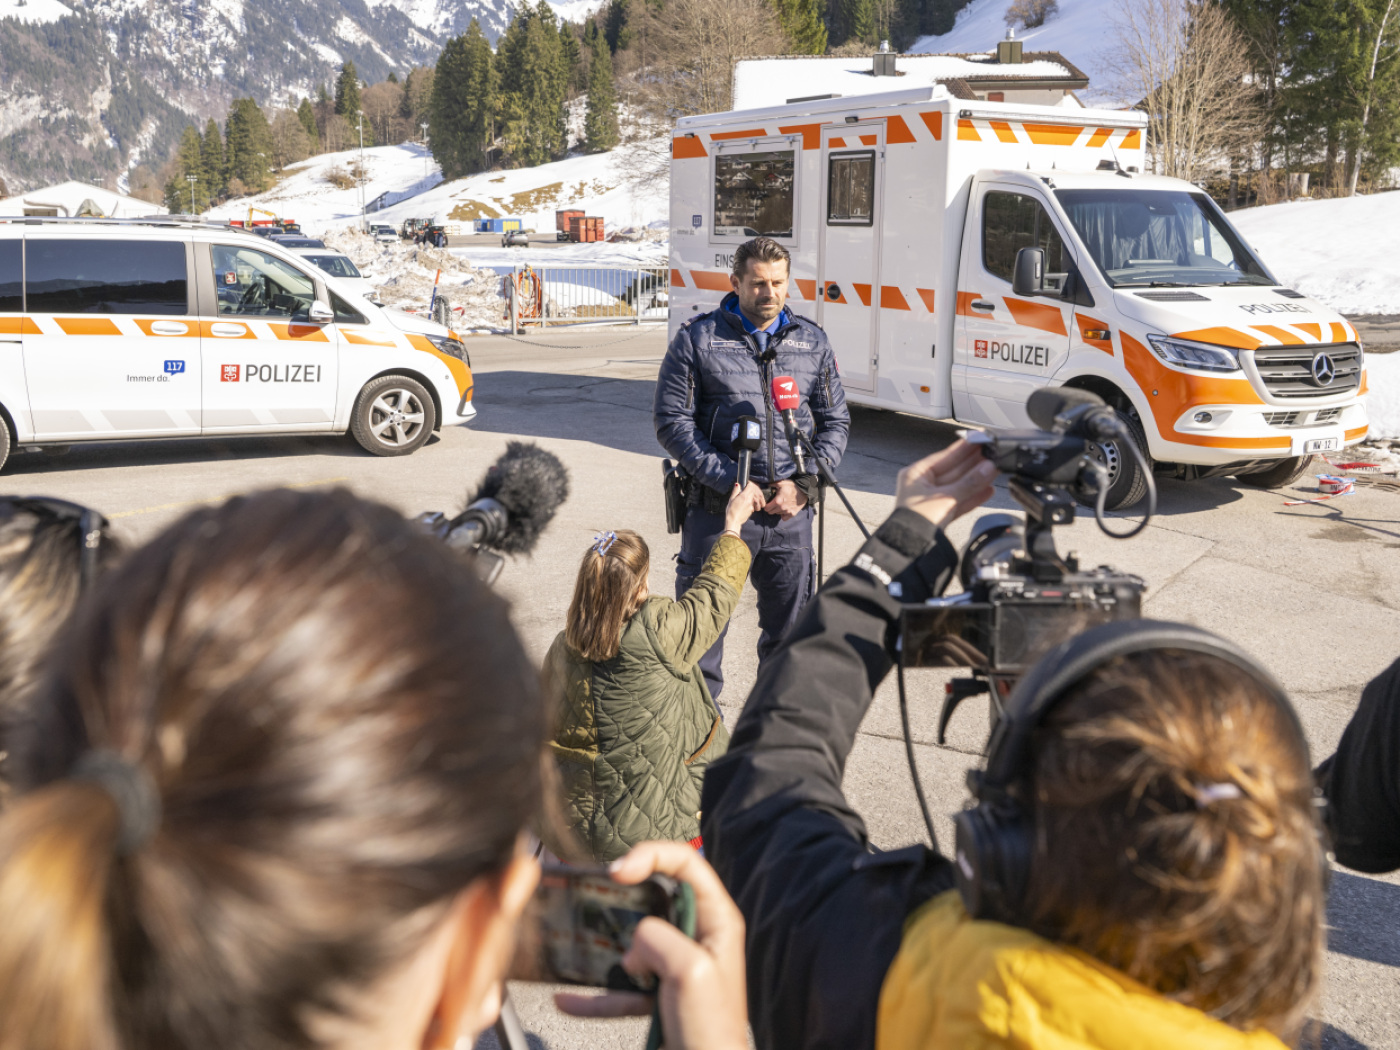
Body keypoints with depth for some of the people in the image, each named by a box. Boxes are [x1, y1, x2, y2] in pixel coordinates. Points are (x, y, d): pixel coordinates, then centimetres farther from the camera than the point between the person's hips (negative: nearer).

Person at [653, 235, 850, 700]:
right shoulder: (697, 338, 0)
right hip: (717, 508, -3)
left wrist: (803, 483, -5)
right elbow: (672, 421, -4)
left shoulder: (812, 341, 11)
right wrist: (730, 482, -13)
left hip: (791, 510, 3)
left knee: (790, 633, 13)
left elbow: (836, 421, 11)